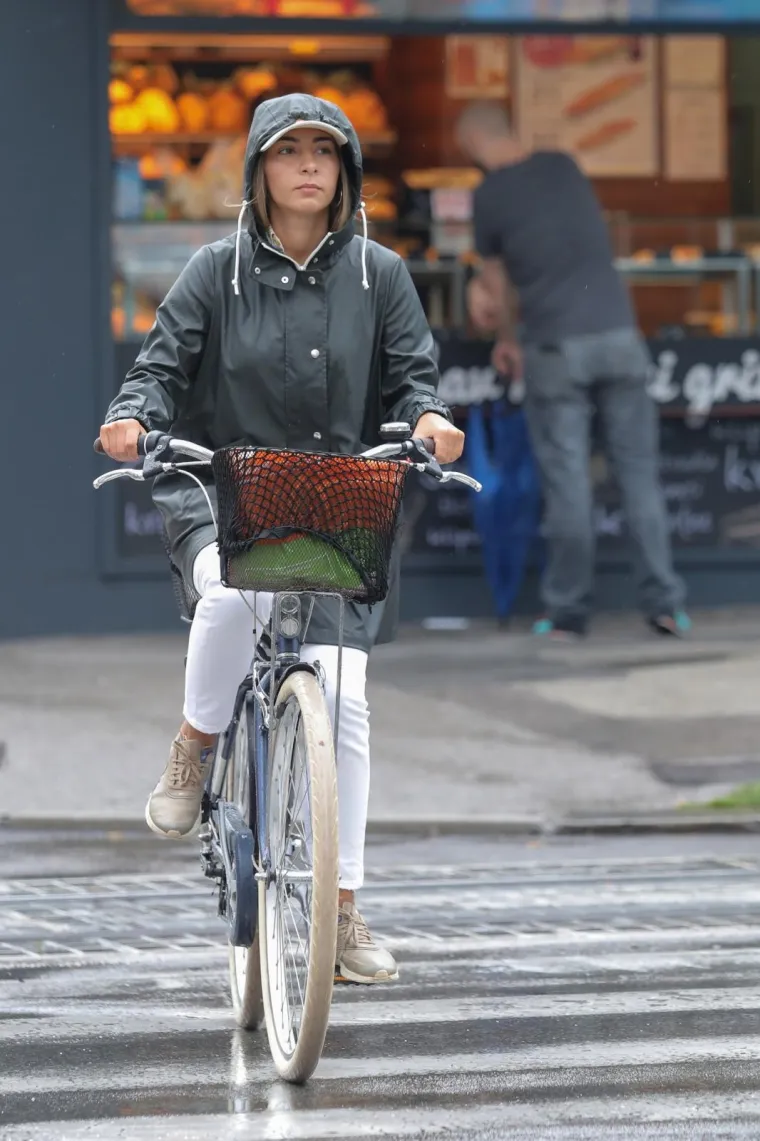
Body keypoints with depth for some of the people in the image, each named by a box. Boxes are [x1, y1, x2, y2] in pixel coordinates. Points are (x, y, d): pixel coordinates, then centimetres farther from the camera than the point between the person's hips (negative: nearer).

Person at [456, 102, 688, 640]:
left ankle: (568, 611, 7)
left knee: (566, 480, 2)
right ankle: (665, 603, 5)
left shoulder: (490, 195, -3)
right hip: (618, 332, 4)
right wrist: (486, 288, 37)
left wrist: (506, 340, 28)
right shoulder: (563, 166, 10)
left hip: (555, 347, -4)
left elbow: (497, 282, 9)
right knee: (638, 470, 6)